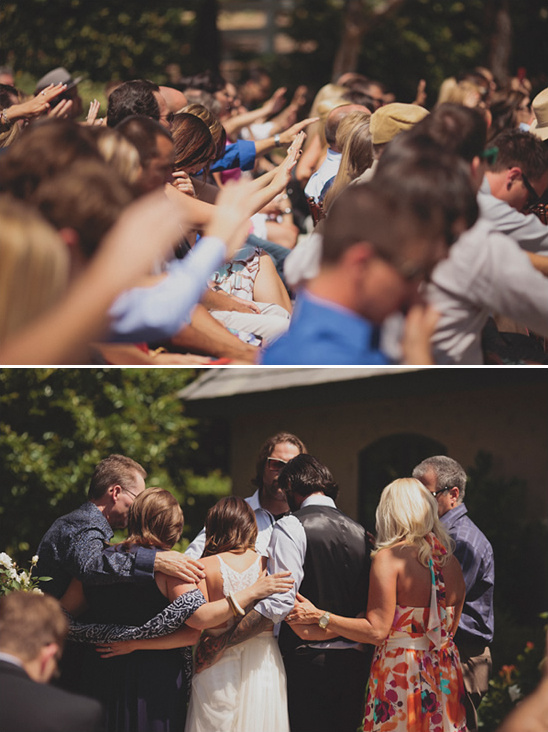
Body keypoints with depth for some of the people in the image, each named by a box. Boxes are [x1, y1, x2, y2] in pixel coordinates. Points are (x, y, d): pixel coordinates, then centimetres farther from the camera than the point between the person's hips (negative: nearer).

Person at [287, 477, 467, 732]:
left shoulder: (388, 558, -11)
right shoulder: (451, 563, 7)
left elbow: (377, 630, -15)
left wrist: (320, 617, -7)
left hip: (400, 671, -6)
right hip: (446, 674, 6)